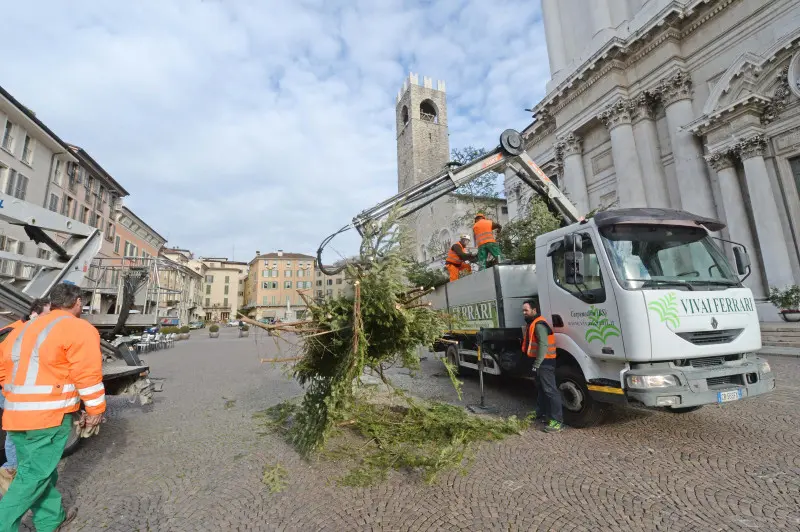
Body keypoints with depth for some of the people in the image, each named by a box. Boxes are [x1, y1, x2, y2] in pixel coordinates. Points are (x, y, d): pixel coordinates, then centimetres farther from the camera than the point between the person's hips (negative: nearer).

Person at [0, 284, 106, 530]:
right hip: (50, 415, -8)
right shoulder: (80, 329, -11)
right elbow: (88, 374, -15)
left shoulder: (23, 329, 14)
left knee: (35, 472, 19)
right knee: (34, 477, 3)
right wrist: (95, 409, -4)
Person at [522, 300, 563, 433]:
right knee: (541, 388, 19)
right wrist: (536, 362, 21)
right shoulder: (533, 323, 15)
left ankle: (557, 421, -4)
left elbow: (543, 344, -26)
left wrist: (537, 363, -25)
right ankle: (541, 413, 31)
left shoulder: (539, 324, -19)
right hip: (541, 361, 11)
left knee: (550, 390, -8)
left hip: (545, 362, -11)